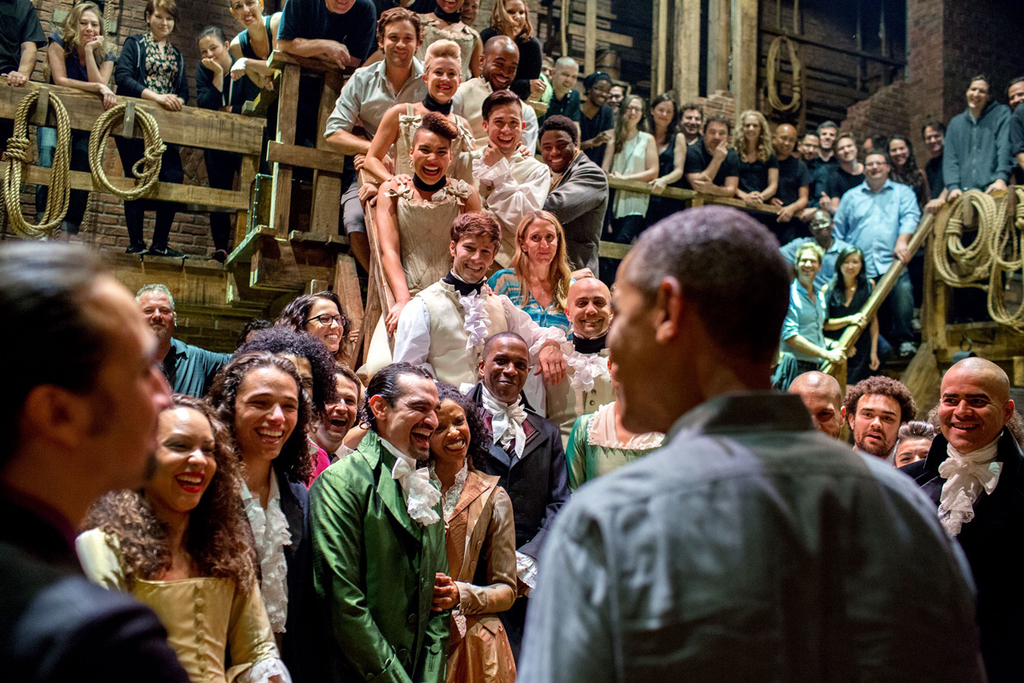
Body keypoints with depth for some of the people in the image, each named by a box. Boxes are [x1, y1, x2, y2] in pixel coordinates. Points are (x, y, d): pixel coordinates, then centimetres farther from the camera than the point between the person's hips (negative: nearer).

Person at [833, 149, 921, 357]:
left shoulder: (902, 192, 17)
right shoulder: (851, 196, 22)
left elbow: (910, 217, 0)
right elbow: (838, 231, 21)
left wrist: (902, 241, -18)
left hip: (891, 264, -1)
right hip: (858, 268, 1)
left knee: (903, 290, -20)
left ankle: (903, 340, -3)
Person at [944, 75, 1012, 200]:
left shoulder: (1002, 114, 10)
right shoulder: (956, 123, 21)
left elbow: (1005, 148, -2)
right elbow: (949, 158, 13)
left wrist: (1001, 178, -17)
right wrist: (953, 187, -3)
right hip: (964, 191, 3)